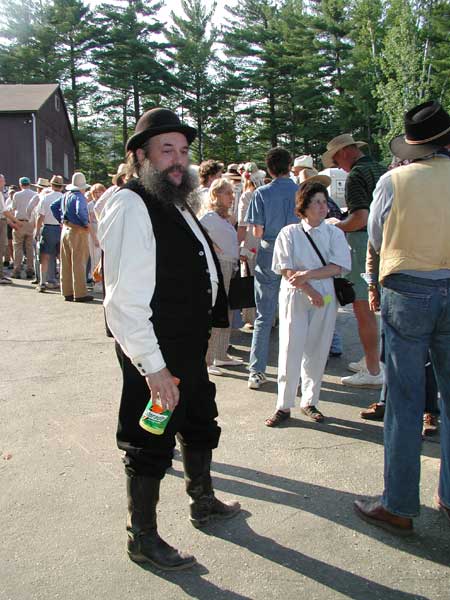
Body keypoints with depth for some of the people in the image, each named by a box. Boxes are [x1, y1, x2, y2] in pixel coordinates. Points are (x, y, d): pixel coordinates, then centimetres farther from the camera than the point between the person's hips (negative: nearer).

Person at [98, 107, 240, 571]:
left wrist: (209, 324, 19)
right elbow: (124, 299, -26)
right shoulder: (131, 206, -20)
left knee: (200, 424, 25)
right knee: (150, 445, 5)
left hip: (189, 346, 10)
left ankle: (203, 503, 47)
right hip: (155, 354, -10)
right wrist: (152, 366, -27)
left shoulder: (175, 203, 12)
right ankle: (142, 539, 26)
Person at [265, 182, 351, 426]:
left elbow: (337, 267, -6)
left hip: (326, 298, 2)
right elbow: (286, 270, -6)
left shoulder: (334, 234, 6)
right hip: (295, 297, -2)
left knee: (317, 352, 7)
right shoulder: (289, 233, 1)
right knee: (291, 350, -3)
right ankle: (284, 406, 6)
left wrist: (308, 274, -17)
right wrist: (309, 291, -14)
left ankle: (309, 401, 22)